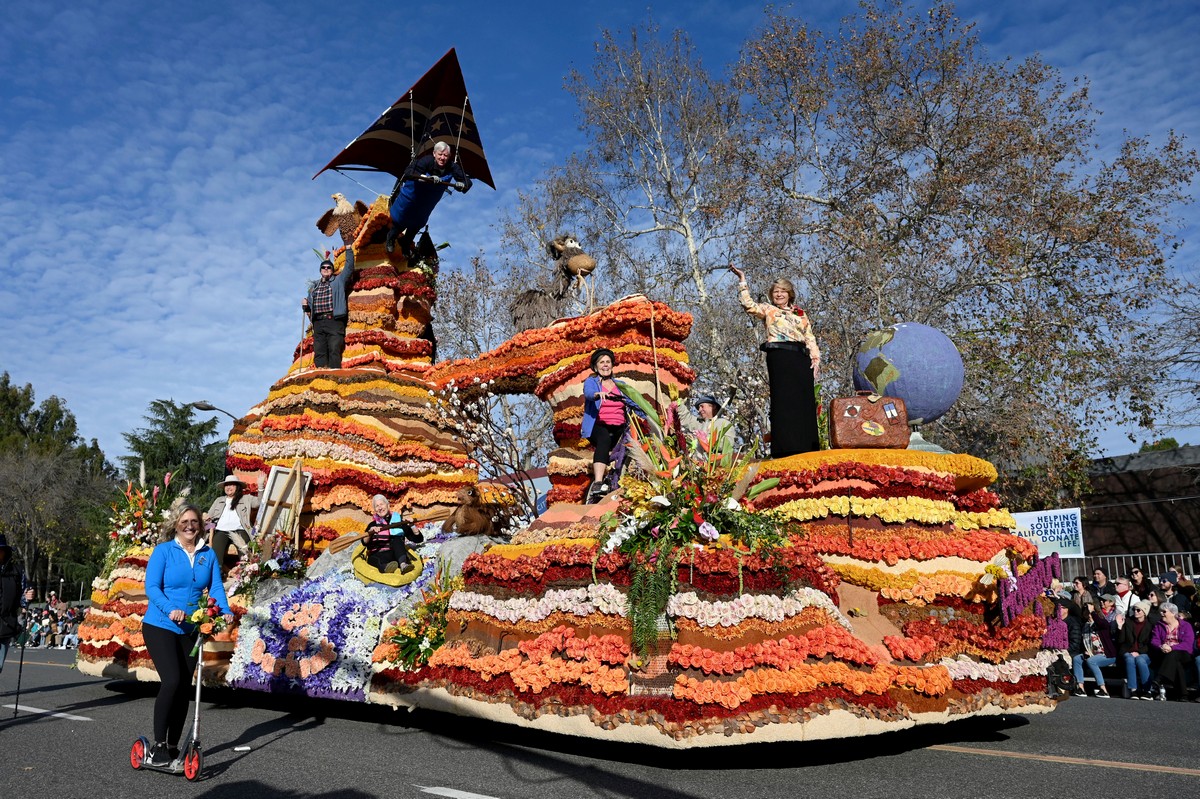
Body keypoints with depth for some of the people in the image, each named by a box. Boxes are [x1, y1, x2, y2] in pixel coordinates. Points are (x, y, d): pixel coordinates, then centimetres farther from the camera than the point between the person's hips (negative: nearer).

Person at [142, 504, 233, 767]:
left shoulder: (209, 554, 4)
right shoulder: (163, 550, -6)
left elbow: (216, 587, 0)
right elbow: (151, 587, -12)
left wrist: (225, 611, -18)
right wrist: (170, 609, -28)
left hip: (190, 630, 5)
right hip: (160, 626, -4)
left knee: (184, 688, 7)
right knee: (171, 681, -18)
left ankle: (173, 747, 20)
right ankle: (158, 745, -3)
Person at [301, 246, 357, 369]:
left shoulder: (339, 281, 14)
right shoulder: (314, 287, 25)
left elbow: (349, 267, 4)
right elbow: (310, 307, 26)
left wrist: (348, 249, 4)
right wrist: (305, 304, 4)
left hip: (335, 321, -4)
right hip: (318, 322, 4)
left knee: (334, 349, -15)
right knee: (319, 351, -3)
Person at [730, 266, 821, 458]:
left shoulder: (801, 314, 24)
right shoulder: (768, 309, 14)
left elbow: (810, 339, 20)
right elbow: (748, 304, -3)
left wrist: (815, 359, 7)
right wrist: (742, 280, -5)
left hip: (801, 358, 4)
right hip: (779, 356, -4)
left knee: (805, 401, 0)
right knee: (783, 400, -9)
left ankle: (807, 447, 4)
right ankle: (785, 448, -9)